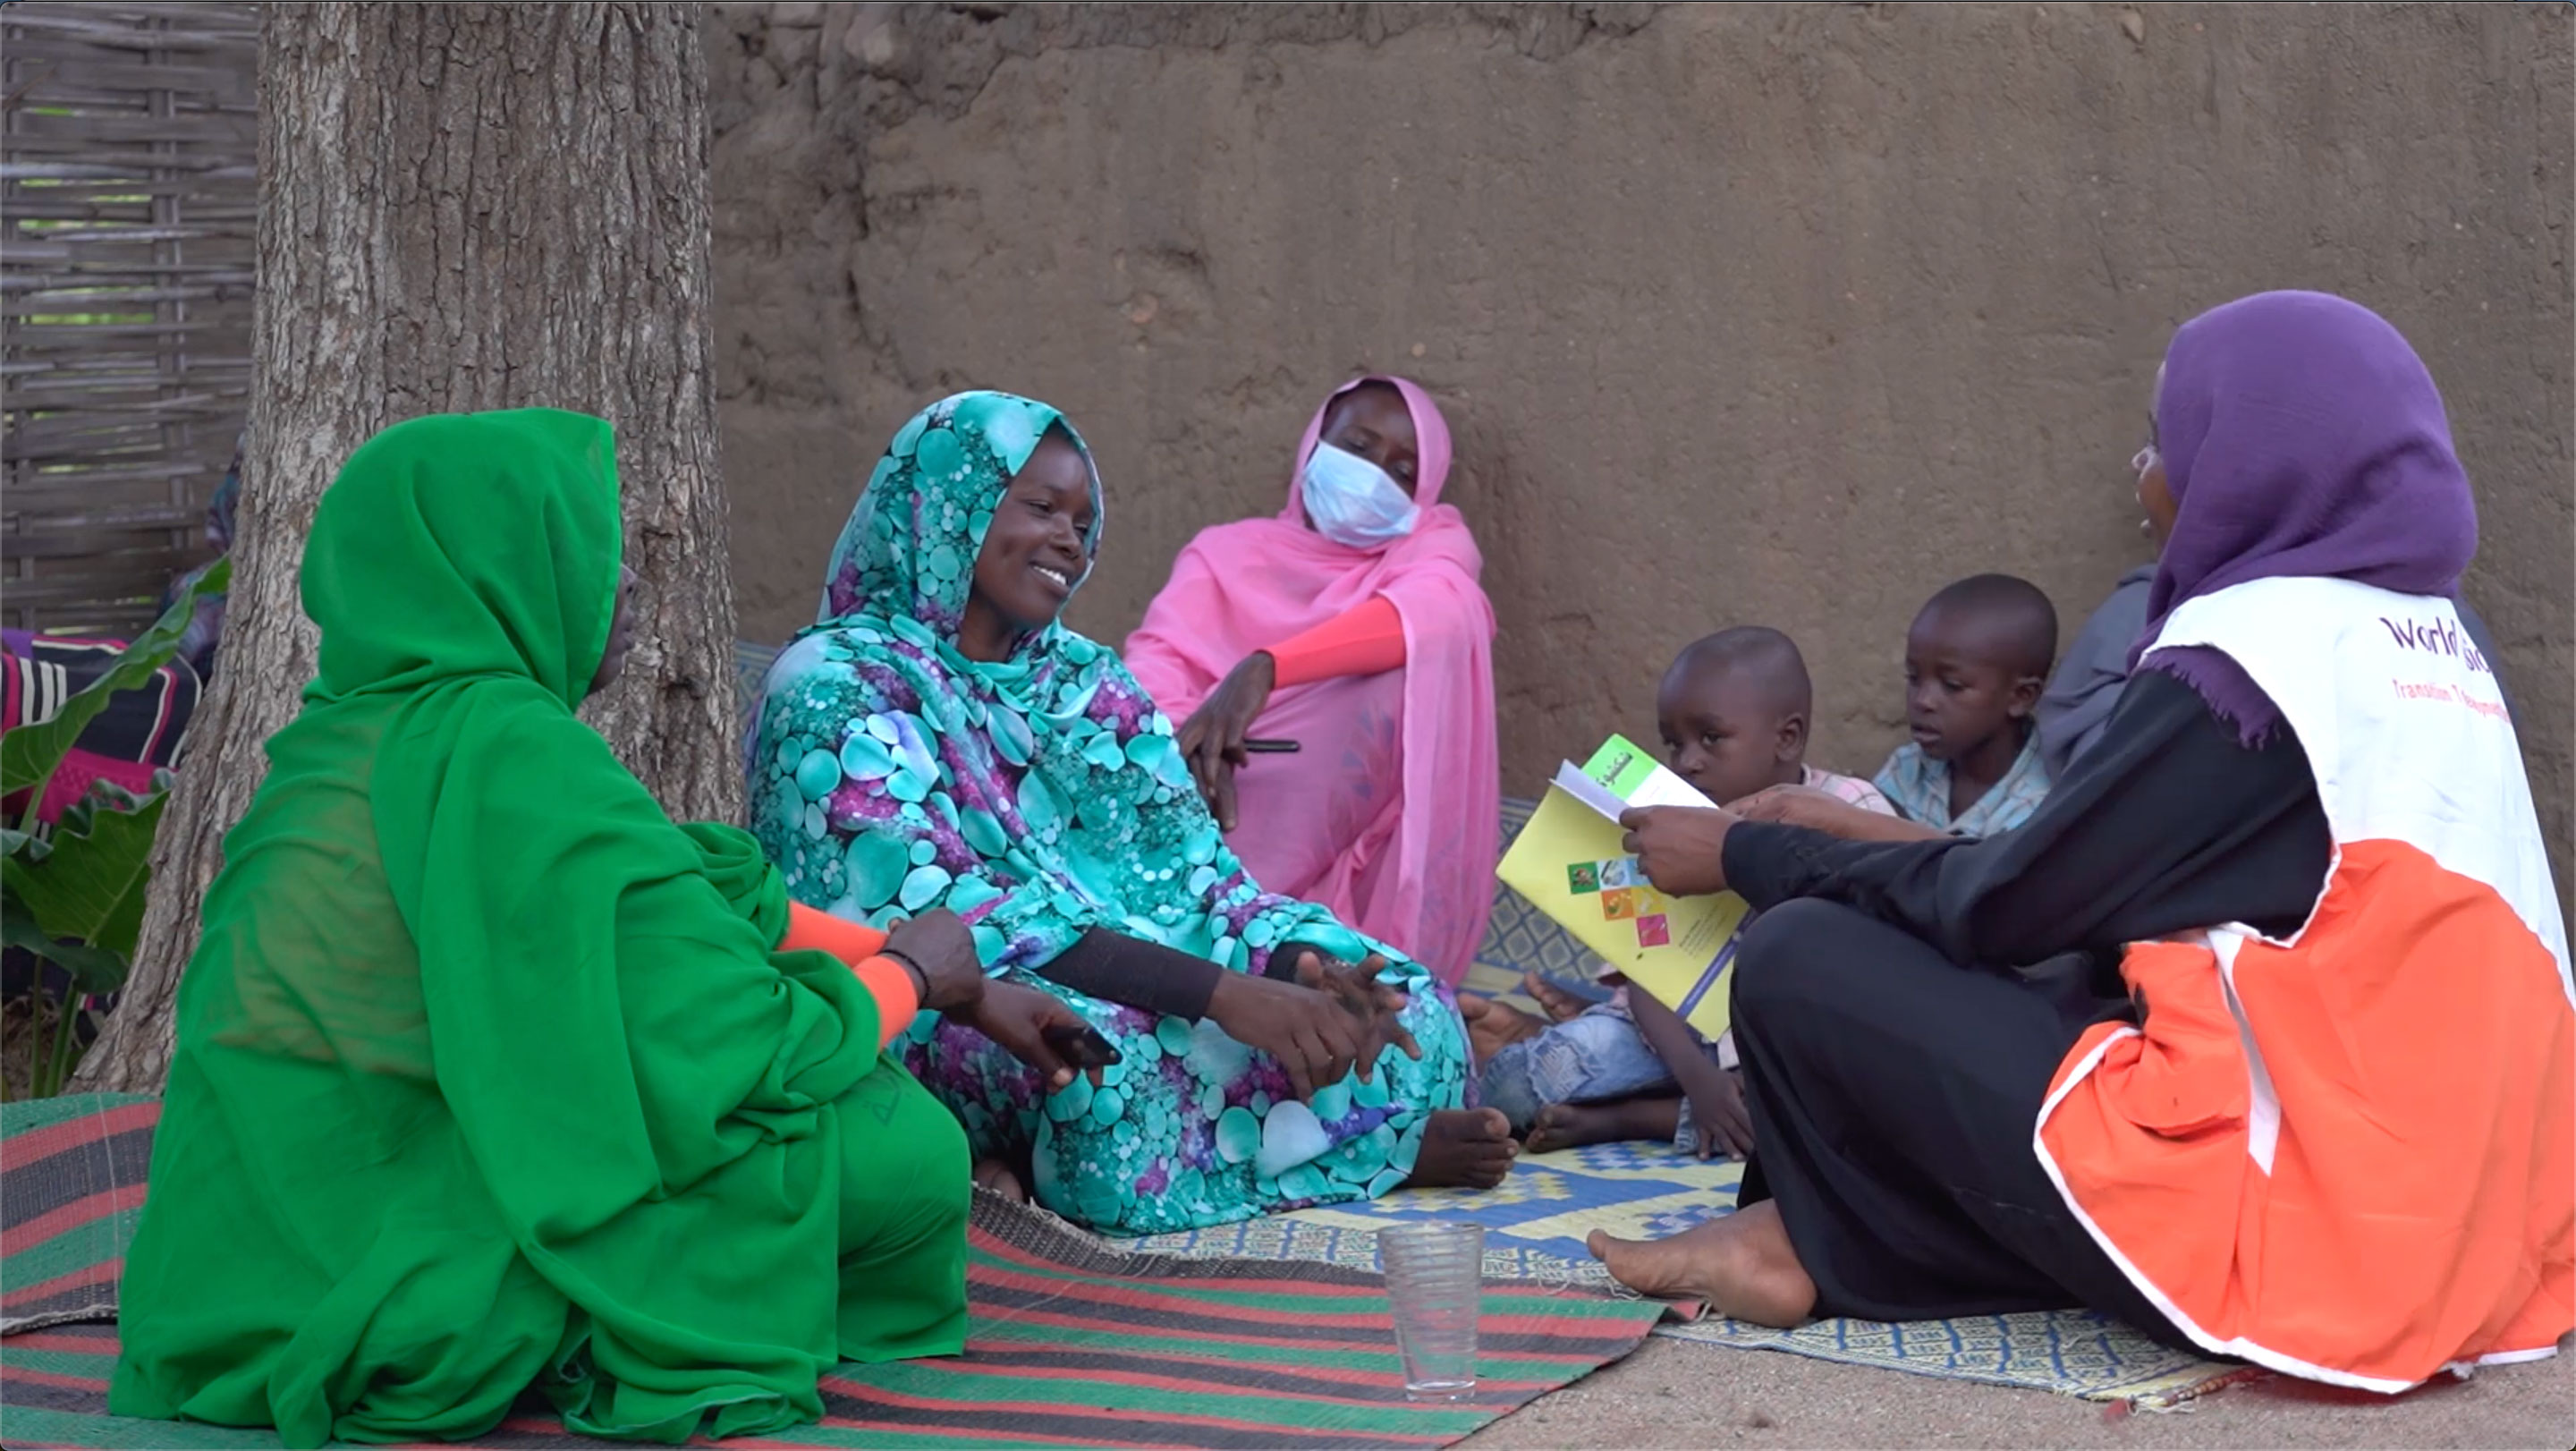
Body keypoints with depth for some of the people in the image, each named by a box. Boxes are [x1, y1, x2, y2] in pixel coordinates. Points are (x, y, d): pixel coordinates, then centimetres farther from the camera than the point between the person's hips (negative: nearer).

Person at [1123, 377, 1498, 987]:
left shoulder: (1434, 541, 14)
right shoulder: (1228, 548, 20)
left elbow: (1435, 612, -13)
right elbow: (1154, 656, 2)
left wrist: (1264, 667, -29)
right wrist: (1183, 735, -25)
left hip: (1354, 833, 0)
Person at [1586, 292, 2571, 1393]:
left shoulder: (2252, 643, -12)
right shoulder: (2430, 639, 13)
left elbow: (2006, 909, -7)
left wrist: (1748, 855, 6)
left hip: (2296, 1216, -9)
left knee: (1802, 961, -4)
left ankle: (1830, 1253, 19)